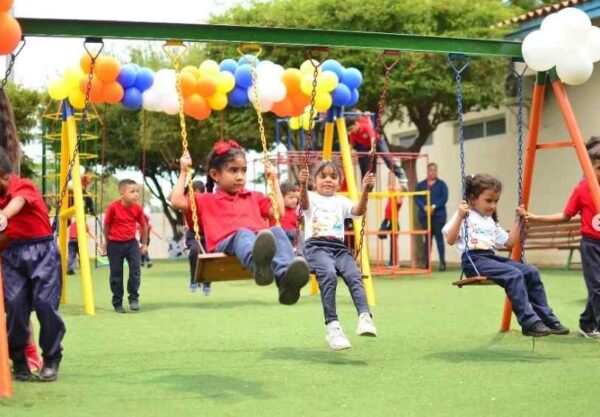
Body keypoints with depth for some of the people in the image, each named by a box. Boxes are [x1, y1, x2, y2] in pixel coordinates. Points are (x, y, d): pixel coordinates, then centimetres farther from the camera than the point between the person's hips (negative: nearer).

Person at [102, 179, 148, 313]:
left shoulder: (137, 208, -8)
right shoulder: (113, 207, -16)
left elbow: (144, 225, 6)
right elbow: (107, 225, -3)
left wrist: (144, 244, 12)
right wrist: (106, 243, 6)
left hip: (131, 242, 2)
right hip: (115, 244, -2)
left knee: (135, 270, -10)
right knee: (116, 275, 5)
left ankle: (134, 298, 6)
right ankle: (117, 303, 16)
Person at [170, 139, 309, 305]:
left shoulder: (253, 197, 37)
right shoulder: (207, 200, 26)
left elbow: (279, 211, 36)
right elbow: (177, 201, 15)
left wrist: (274, 180, 38)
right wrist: (184, 172, 19)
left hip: (260, 237, 3)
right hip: (227, 242, -3)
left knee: (277, 231, -32)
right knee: (244, 234, -39)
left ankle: (286, 278, -60)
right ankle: (259, 264, -77)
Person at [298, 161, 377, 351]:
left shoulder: (341, 201, 22)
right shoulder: (312, 198, 14)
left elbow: (359, 211, 3)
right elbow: (304, 203, -11)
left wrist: (365, 191, -16)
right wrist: (303, 185, -32)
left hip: (339, 247, 4)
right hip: (316, 246, -4)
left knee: (354, 275, -27)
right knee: (329, 275, -33)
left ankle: (365, 317, -39)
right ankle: (332, 327, -34)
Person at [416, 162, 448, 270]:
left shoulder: (441, 184, 3)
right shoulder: (421, 185, 10)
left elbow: (444, 198, -7)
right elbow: (417, 198, 1)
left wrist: (434, 206, -18)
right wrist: (425, 207, -15)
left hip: (438, 215, -2)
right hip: (425, 215, 3)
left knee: (439, 238, -2)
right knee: (427, 239, 7)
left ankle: (442, 262, -1)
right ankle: (426, 262, 8)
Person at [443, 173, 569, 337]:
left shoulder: (491, 221, 24)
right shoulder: (465, 216, 1)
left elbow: (509, 243, 26)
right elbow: (450, 240, -11)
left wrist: (518, 221, 21)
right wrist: (460, 216, -21)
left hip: (492, 257, 8)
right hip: (474, 260, -8)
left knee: (531, 272, -9)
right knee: (514, 275, -28)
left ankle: (548, 320, -5)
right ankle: (529, 323, -26)